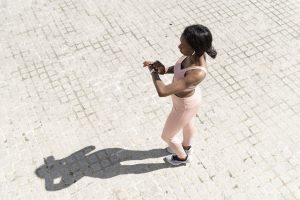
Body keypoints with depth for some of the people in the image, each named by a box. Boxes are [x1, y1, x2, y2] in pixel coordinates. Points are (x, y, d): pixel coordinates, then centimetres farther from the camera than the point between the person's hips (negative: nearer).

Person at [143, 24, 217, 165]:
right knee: (188, 123, 37)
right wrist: (165, 69, -19)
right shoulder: (195, 54, -22)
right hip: (190, 94, 7)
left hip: (185, 106, -7)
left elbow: (162, 92, -45)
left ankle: (183, 157, 54)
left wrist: (154, 72, -27)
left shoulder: (198, 74, -47)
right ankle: (186, 146, 70)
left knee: (166, 136, 22)